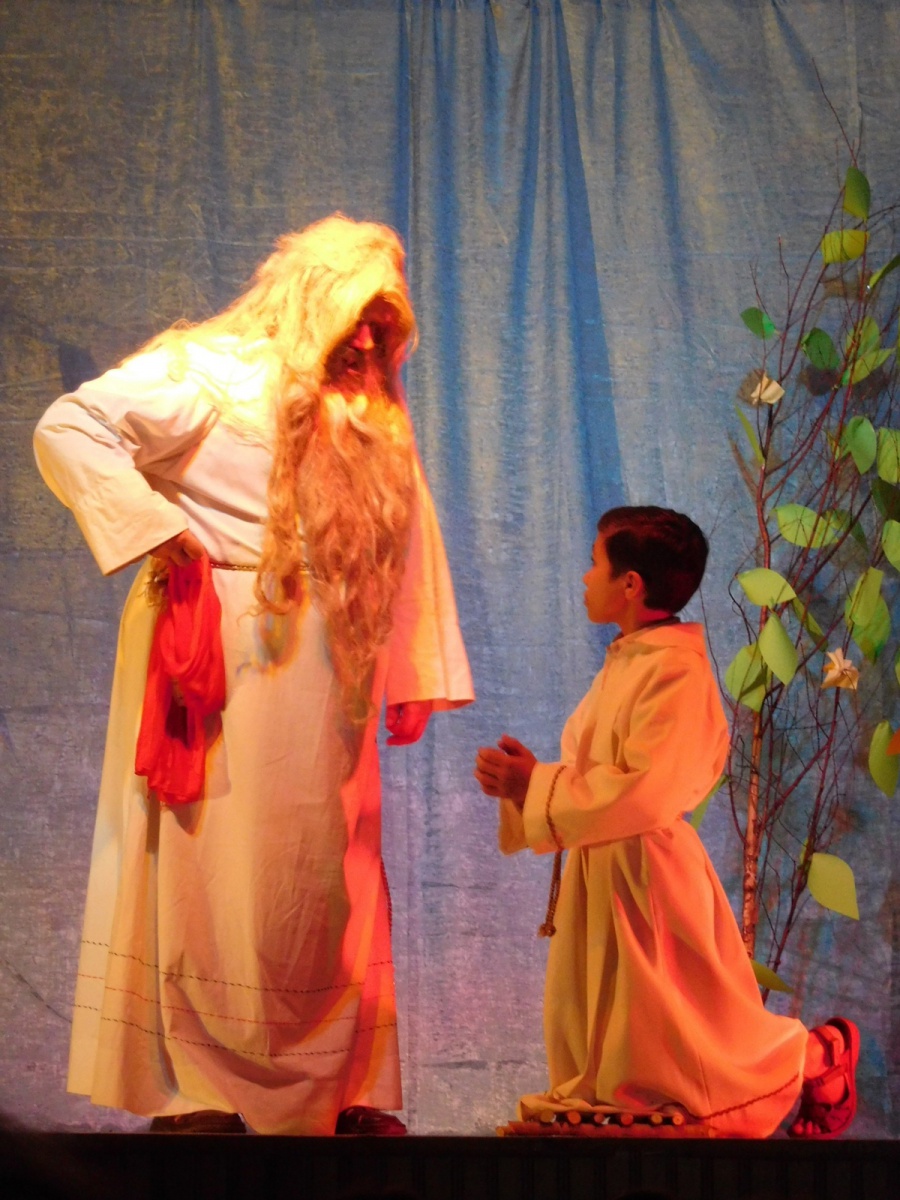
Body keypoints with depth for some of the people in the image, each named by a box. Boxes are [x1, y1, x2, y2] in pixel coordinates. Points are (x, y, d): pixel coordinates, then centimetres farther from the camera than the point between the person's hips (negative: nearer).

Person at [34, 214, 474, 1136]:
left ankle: (342, 1089, 14)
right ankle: (189, 1085, 2)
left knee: (330, 878, 8)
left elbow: (408, 546, 16)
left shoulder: (375, 420, 17)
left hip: (324, 677, 7)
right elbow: (69, 429, -11)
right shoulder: (208, 370, -4)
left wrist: (417, 678, 10)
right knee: (214, 856, -5)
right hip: (220, 657, -7)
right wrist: (155, 534, -16)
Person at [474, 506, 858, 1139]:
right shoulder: (627, 661, 11)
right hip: (599, 871, 9)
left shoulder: (675, 667, -19)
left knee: (681, 1044, 4)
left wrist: (535, 784, -20)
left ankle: (818, 1055, 22)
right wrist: (527, 776, 0)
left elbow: (645, 793, -25)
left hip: (646, 870, -9)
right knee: (591, 1051, 13)